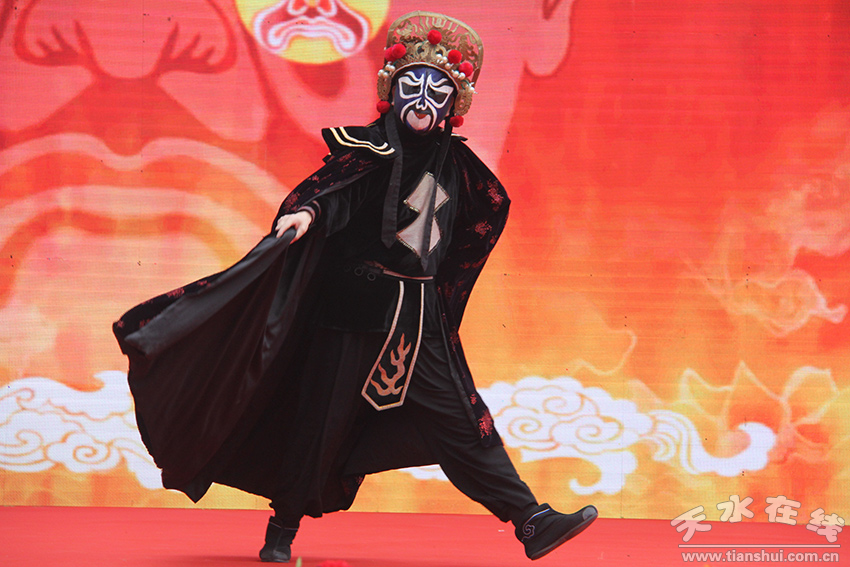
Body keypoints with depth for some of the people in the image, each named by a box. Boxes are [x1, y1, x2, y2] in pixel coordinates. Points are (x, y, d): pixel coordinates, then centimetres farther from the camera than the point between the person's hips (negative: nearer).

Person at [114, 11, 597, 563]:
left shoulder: (455, 162, 9)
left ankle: (532, 520, 0)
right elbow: (334, 183, -25)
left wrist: (450, 274, 27)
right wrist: (307, 211, -46)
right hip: (354, 308, -4)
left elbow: (495, 206, 26)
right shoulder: (369, 148, -5)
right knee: (321, 418, 1)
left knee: (461, 419, 3)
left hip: (423, 319, 4)